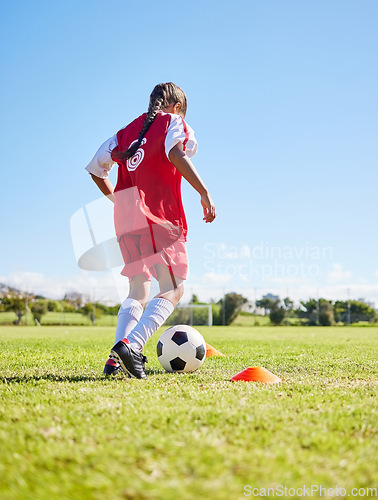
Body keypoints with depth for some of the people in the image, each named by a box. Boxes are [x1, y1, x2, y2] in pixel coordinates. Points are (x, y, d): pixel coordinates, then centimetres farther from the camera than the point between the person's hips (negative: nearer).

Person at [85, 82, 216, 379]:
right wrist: (204, 193, -18)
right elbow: (175, 153, -16)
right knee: (172, 290, -4)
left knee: (138, 291, 13)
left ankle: (116, 359, -1)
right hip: (160, 216, -6)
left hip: (126, 219, 6)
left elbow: (96, 169, 22)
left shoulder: (127, 131, 23)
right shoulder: (174, 122, 6)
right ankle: (131, 345, -25)